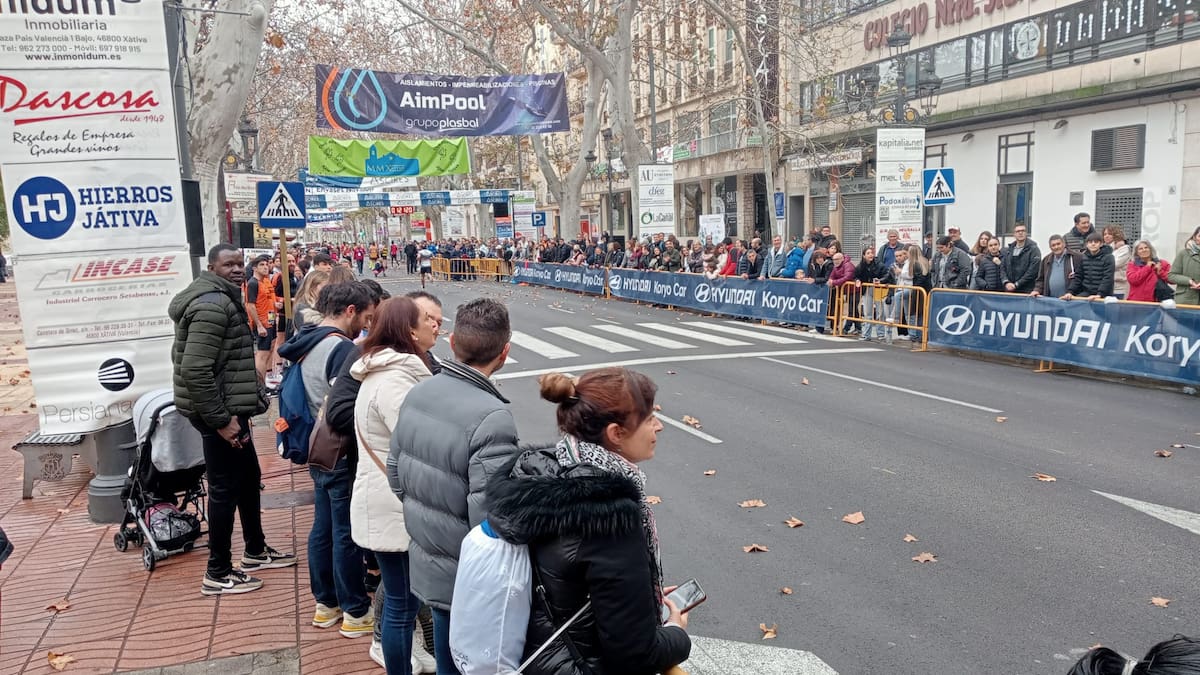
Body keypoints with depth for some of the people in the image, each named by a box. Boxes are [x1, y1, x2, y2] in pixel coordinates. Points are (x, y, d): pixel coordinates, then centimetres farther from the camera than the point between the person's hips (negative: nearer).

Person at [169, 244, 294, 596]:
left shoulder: (222, 299, 15)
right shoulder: (213, 304, -20)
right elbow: (194, 370, -27)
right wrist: (220, 419, -24)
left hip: (228, 408, 11)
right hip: (220, 412, -11)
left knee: (249, 477, 20)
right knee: (226, 488, -2)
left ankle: (256, 551, 35)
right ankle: (218, 574, 10)